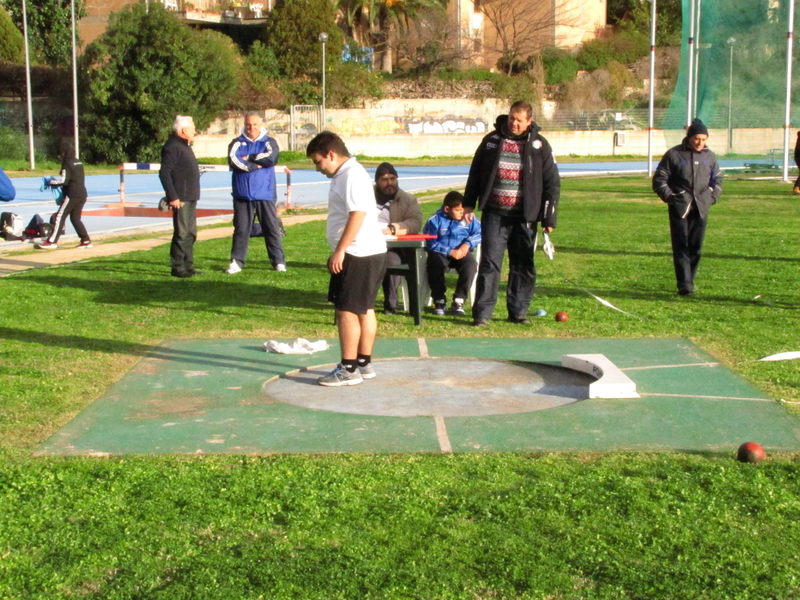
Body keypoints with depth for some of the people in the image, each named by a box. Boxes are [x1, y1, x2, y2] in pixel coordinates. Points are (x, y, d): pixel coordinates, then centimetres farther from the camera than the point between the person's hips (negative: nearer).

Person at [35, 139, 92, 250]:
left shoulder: (67, 164, -9)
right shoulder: (78, 163, 16)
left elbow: (64, 181, -15)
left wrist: (51, 183, -2)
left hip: (72, 195, -8)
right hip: (82, 194, 8)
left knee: (60, 216, -5)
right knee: (75, 218, 14)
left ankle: (52, 241, -8)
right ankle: (86, 241, 10)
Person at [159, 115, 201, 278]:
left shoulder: (184, 146, 18)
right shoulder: (172, 147, -14)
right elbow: (164, 173, -20)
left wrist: (194, 194, 18)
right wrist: (172, 196, -22)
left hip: (190, 197, 10)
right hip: (181, 199, -10)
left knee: (190, 234, 14)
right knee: (182, 234, -7)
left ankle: (188, 266, 22)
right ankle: (177, 268, -1)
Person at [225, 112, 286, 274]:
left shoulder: (269, 142, 7)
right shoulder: (237, 143, 7)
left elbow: (271, 157, -13)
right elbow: (233, 160, -11)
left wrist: (249, 158, -8)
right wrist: (256, 165, -12)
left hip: (265, 195, 0)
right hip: (242, 194, 0)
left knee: (272, 228, 2)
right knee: (241, 229, 2)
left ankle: (279, 261, 8)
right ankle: (237, 261, 8)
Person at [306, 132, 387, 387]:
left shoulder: (352, 175, -15)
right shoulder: (344, 175, 17)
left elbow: (358, 213, -25)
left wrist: (340, 250, -25)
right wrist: (339, 252, 21)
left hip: (359, 255, -11)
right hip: (367, 253, 11)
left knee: (347, 310, -6)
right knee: (364, 309, 15)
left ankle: (349, 369, -1)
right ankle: (364, 363, 23)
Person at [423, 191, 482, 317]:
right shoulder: (435, 220, -5)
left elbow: (479, 233, 4)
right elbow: (430, 243, -8)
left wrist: (467, 244, -14)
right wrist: (450, 252, -15)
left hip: (461, 253, 2)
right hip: (441, 254, -2)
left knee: (471, 264, -30)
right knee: (435, 265, -34)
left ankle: (458, 301, -20)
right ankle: (439, 301, -15)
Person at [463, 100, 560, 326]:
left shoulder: (539, 145, 3)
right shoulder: (492, 140, 6)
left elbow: (552, 183, 4)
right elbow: (476, 172, 13)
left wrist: (549, 218, -1)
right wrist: (469, 203, 8)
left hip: (525, 216, 0)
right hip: (494, 214, 0)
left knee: (523, 265, 6)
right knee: (490, 263, -4)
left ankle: (518, 311, 17)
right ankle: (482, 312, -2)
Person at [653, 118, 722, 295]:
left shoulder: (709, 157, 12)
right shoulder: (674, 154, -1)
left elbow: (717, 180, 24)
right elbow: (659, 179, 2)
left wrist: (712, 196, 8)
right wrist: (669, 196, -9)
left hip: (701, 209, 4)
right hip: (679, 208, -4)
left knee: (696, 247, 5)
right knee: (681, 246, -10)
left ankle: (690, 281, 16)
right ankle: (684, 285, -15)